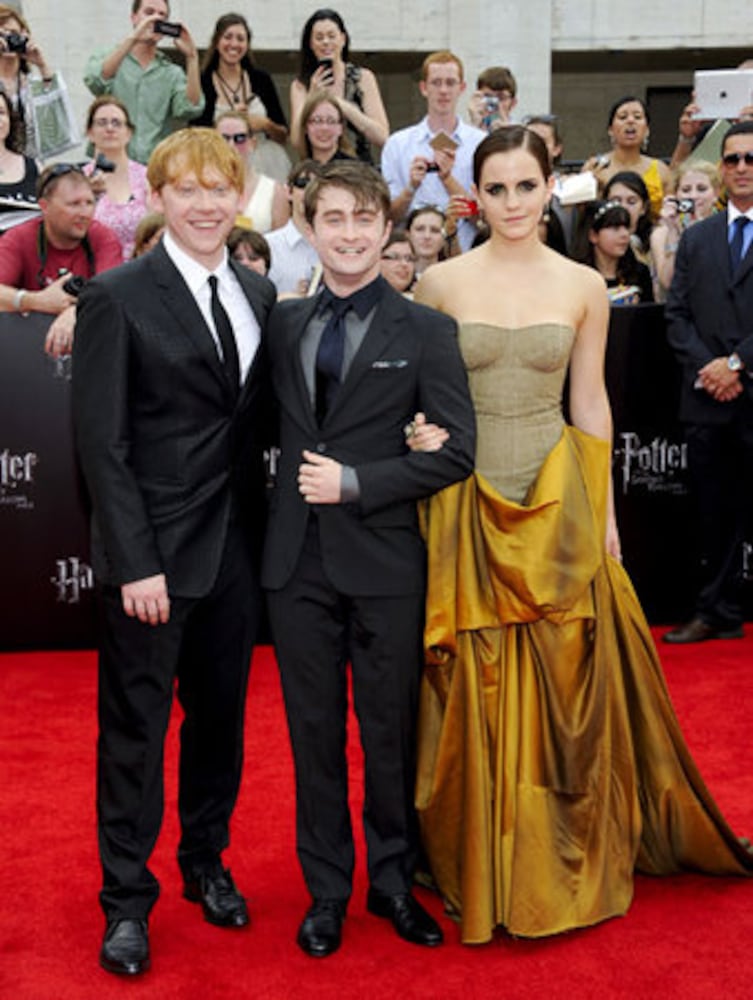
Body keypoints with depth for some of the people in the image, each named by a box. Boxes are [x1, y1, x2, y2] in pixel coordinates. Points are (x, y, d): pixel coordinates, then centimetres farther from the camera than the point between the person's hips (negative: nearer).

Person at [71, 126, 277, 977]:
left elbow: (258, 420, 10)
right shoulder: (117, 298, -8)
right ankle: (127, 899, 21)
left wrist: (265, 527, 1)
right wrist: (136, 561, -16)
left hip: (236, 546, 5)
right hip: (153, 550, -5)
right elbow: (102, 440, -12)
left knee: (220, 714, 16)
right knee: (135, 725, 6)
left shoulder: (257, 294, 9)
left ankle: (206, 864, 35)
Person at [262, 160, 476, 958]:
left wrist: (355, 482, -14)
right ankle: (326, 889, 26)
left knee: (390, 729, 8)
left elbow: (456, 450, -8)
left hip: (383, 561, -2)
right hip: (297, 560, 3)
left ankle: (393, 881, 27)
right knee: (313, 730, 11)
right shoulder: (282, 324, 8)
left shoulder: (425, 332, -2)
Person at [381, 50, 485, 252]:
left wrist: (448, 178, -11)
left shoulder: (482, 143, 7)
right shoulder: (397, 143, 8)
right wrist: (411, 188, -11)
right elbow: (390, 217, 5)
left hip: (465, 253, 0)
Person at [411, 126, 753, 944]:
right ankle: (477, 865, 24)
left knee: (562, 683, 6)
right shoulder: (441, 283, 0)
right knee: (473, 685, 5)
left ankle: (560, 864, 26)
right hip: (466, 502, -1)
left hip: (556, 501, 1)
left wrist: (604, 512, 6)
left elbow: (591, 402, 6)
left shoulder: (583, 287, 3)